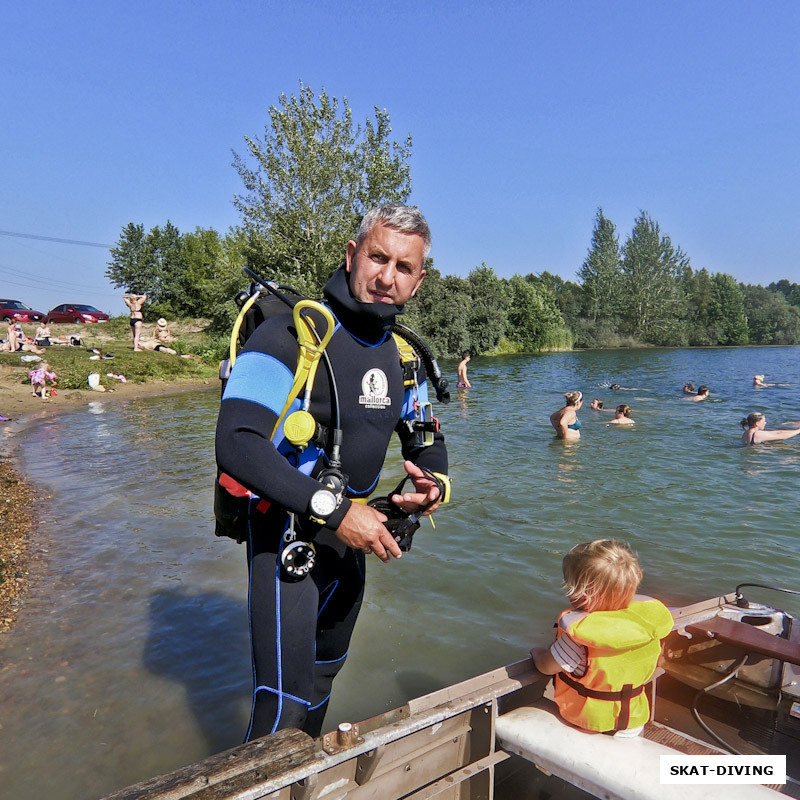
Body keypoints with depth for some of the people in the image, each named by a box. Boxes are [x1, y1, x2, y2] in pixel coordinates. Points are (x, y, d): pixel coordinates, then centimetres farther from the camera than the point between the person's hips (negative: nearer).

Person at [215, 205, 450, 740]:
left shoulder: (403, 355, 2)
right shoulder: (291, 335, -21)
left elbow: (426, 439, 13)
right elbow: (237, 445, -31)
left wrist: (434, 484, -10)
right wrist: (332, 511, -33)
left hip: (350, 534, 8)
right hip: (288, 531, -7)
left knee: (324, 673, 26)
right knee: (286, 699, -7)